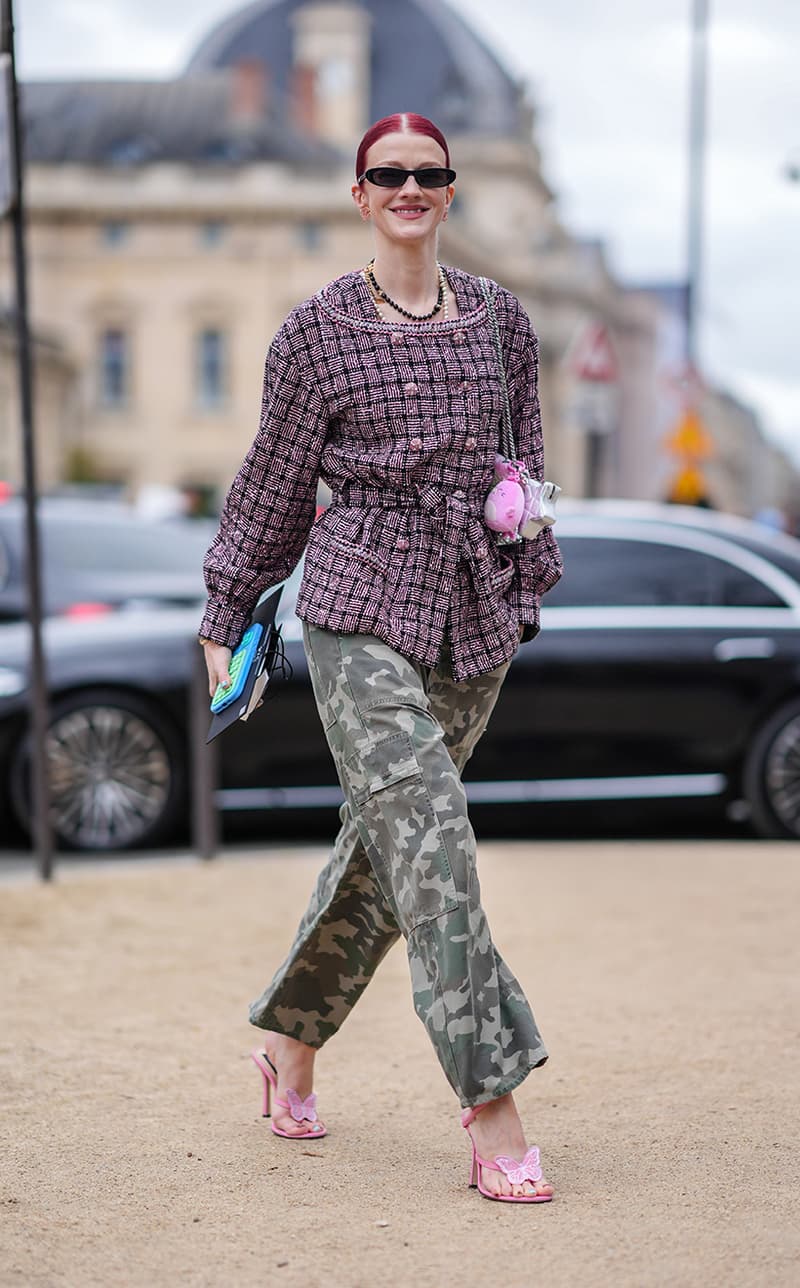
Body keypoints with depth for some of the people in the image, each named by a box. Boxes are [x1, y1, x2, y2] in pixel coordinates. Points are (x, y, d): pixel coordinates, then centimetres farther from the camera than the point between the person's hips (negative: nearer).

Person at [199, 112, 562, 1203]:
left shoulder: (502, 319, 10)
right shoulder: (318, 331, 0)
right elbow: (274, 482, 7)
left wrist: (527, 590, 15)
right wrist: (224, 617, 10)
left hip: (475, 616, 4)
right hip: (361, 607, -4)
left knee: (383, 840, 11)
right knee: (428, 838, -14)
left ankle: (291, 1041, 32)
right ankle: (492, 1114, -15)